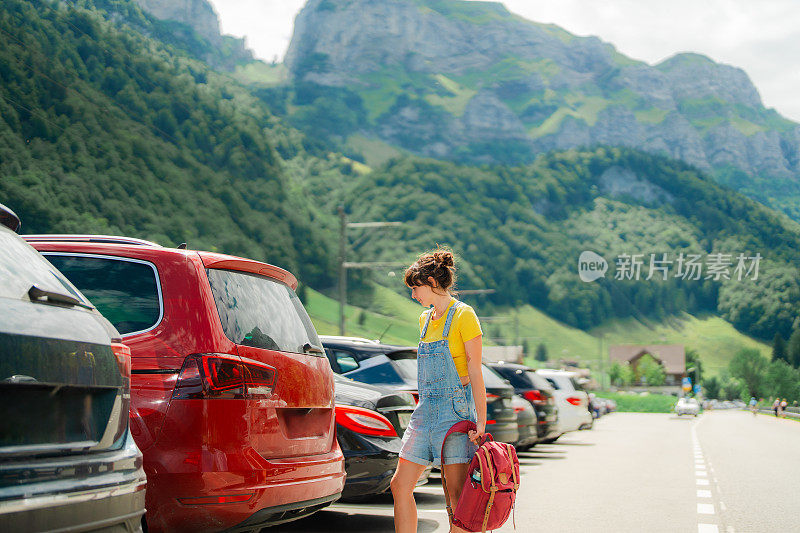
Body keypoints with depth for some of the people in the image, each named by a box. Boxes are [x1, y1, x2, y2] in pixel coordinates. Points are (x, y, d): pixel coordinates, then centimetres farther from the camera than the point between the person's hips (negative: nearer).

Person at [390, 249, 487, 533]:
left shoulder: (463, 315, -8)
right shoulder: (426, 319, 15)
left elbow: (475, 372, -10)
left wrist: (481, 422, -14)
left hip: (455, 408, -8)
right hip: (425, 410, 8)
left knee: (456, 493, -5)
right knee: (400, 485, 3)